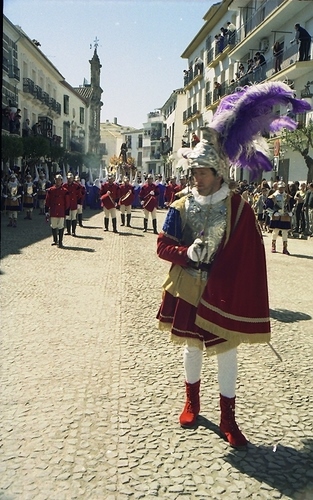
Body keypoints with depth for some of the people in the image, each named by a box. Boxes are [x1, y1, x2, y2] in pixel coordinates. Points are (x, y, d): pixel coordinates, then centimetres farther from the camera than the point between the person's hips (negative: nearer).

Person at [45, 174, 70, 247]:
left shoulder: (65, 191, -2)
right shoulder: (50, 190, 4)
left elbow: (67, 203, 0)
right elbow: (47, 202, 7)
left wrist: (66, 213, -2)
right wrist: (47, 211, 4)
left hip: (61, 213, -3)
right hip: (53, 212, 3)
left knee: (61, 227, 0)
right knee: (53, 227, 11)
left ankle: (60, 242, 7)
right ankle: (55, 240, 26)